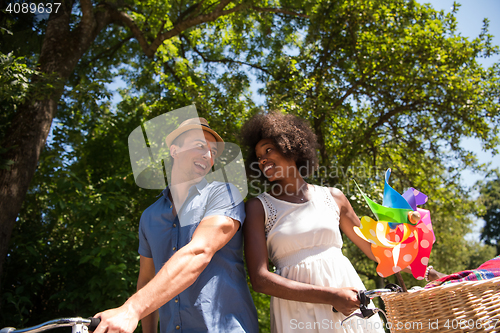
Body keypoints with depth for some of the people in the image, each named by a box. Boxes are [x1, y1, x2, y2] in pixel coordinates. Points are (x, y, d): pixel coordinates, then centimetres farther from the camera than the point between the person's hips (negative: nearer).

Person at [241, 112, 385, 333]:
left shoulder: (333, 198, 7)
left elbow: (375, 250, 17)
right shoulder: (258, 207, 0)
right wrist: (329, 296, -16)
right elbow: (260, 279, -10)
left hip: (350, 304, 3)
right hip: (296, 313, -2)